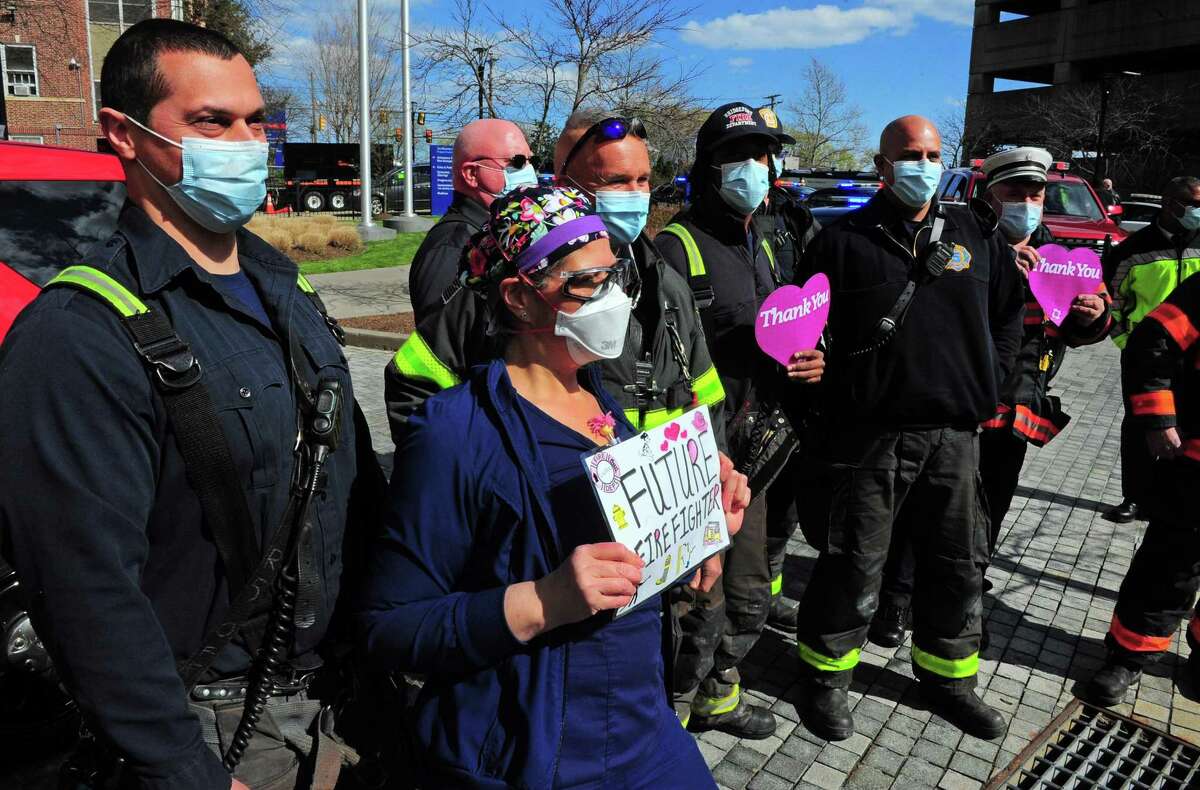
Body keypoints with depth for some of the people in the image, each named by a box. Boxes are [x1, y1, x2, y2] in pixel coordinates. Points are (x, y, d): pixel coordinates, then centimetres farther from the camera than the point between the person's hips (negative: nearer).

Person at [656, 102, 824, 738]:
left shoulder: (765, 246, 16)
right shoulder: (676, 245, -11)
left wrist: (812, 363, 4)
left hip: (754, 453, 8)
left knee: (748, 599, 19)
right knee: (700, 602, -2)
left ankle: (716, 696, 42)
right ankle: (669, 714, 22)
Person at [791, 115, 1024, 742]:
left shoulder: (976, 234, 9)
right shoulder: (844, 240, -3)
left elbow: (1010, 311, 20)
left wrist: (987, 380, 12)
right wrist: (822, 392, -7)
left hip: (955, 436, 5)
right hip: (868, 434, -4)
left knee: (957, 565, 16)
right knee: (853, 566, 4)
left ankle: (947, 678, 37)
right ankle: (826, 678, 25)